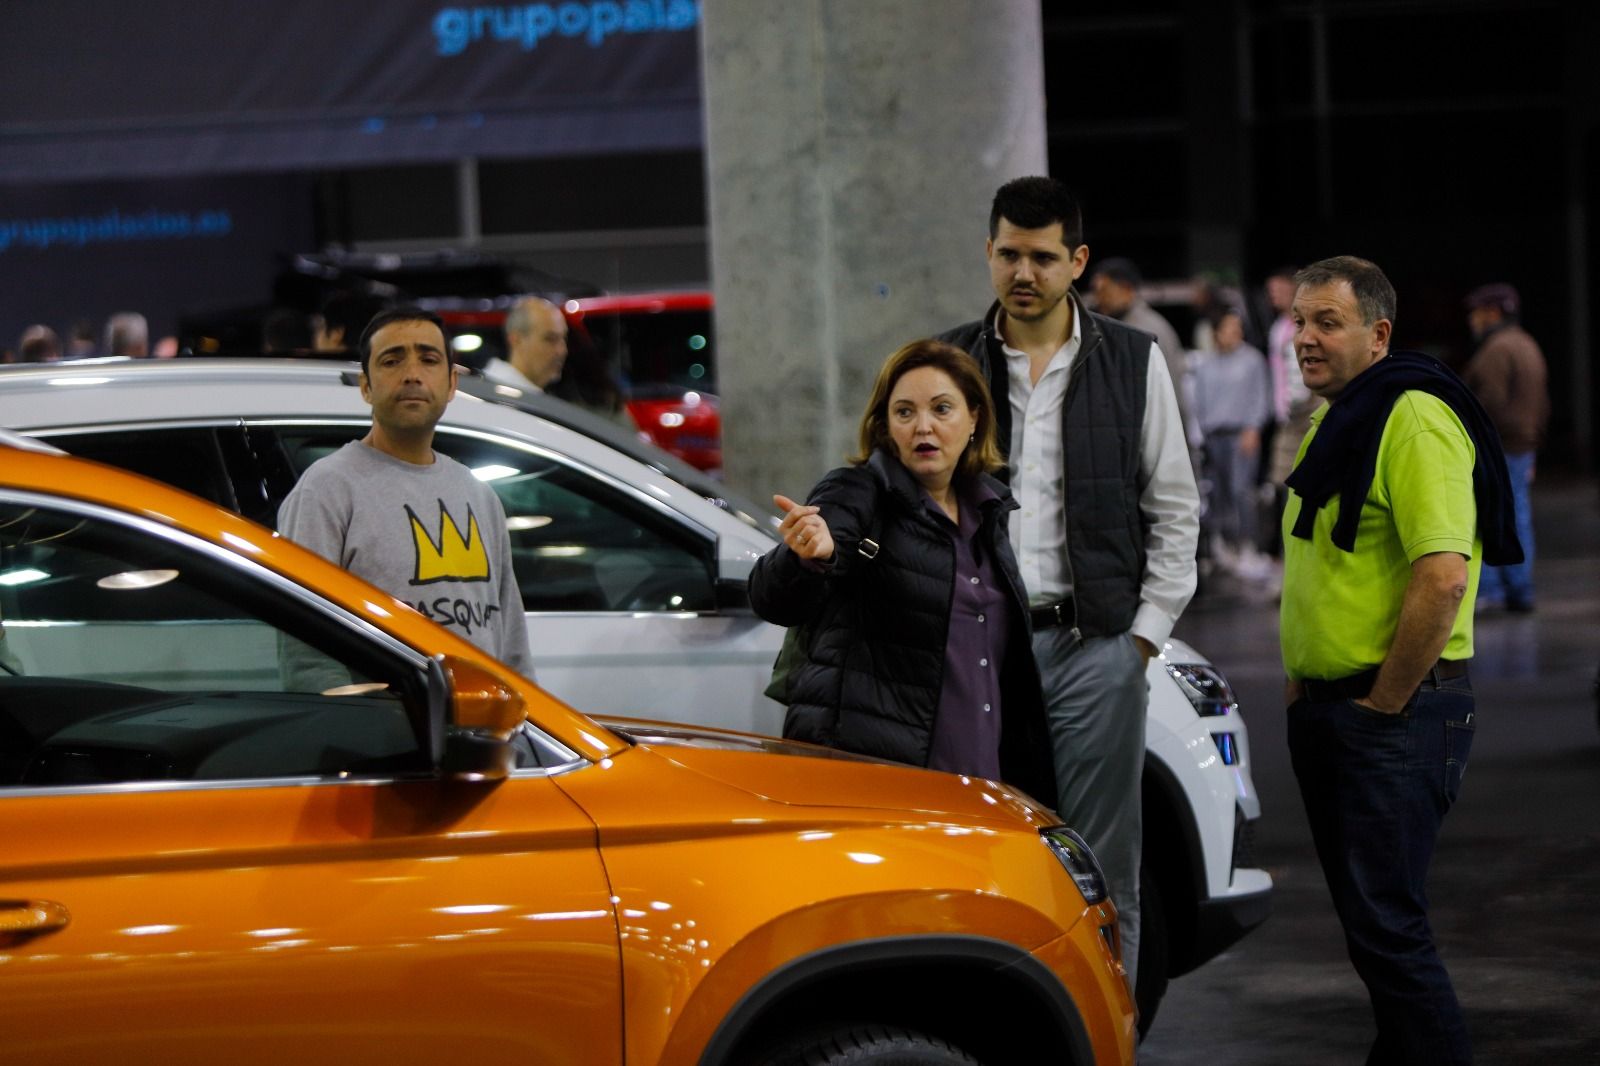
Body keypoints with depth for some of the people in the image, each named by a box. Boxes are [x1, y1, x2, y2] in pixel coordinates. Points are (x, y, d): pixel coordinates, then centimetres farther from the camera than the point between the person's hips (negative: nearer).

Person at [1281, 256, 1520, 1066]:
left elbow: (1443, 577, -25)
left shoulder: (1415, 419, -15)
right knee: (1366, 916, 14)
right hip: (1323, 710, 10)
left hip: (1398, 715, -10)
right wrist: (1301, 684, 16)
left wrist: (1381, 706, -18)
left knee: (1385, 923, -11)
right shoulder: (1331, 426, 16)